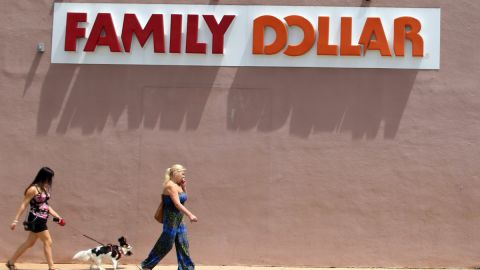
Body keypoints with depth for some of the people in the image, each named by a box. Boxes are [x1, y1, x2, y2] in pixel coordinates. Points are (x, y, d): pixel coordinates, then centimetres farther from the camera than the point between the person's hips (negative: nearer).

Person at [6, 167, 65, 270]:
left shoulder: (44, 188, 8)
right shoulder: (33, 189, -16)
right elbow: (24, 205, -15)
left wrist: (57, 216, 11)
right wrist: (16, 220, -16)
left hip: (41, 220, 9)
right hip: (36, 220, -9)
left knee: (29, 243, 16)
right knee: (48, 241, -4)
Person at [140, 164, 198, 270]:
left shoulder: (178, 186, 11)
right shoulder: (171, 186, -17)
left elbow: (183, 199, 19)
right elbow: (177, 204, -24)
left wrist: (184, 187, 6)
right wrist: (190, 215, -27)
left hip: (178, 220, 9)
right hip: (171, 219, -9)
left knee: (183, 244, 7)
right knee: (166, 245, -1)